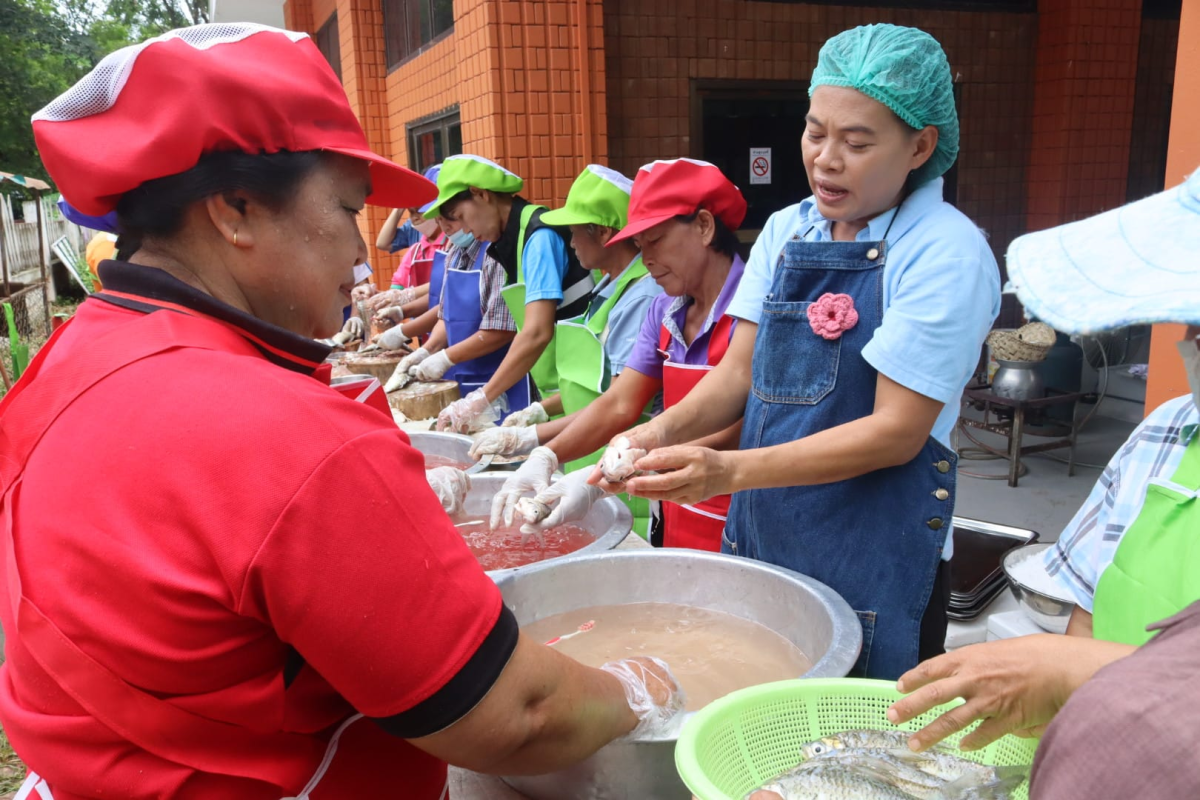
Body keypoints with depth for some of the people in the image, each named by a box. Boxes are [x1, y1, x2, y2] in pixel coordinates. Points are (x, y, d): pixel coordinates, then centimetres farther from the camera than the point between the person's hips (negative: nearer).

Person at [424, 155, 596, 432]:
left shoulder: (540, 236, -16)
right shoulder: (512, 239, 10)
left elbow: (537, 334, -25)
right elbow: (531, 332, 10)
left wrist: (480, 400, -24)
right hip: (558, 392, 8)